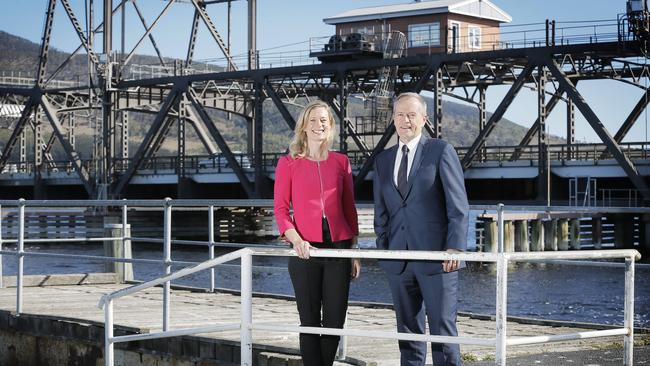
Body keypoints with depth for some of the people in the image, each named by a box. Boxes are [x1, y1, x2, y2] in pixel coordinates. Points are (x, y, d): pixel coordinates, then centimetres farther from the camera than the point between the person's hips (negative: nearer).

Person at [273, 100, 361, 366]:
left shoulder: (341, 162, 9)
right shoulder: (288, 163, 2)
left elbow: (350, 209, 12)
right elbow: (280, 208, 1)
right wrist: (296, 239, -16)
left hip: (339, 248, 2)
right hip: (305, 250, -2)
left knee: (335, 320, 4)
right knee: (310, 321, 2)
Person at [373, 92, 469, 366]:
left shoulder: (441, 151, 0)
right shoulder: (383, 160, 15)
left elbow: (458, 206, -6)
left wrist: (456, 247, -14)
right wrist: (382, 249, 8)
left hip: (437, 257, -5)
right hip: (399, 261, 5)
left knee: (443, 330, -4)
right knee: (408, 332, 9)